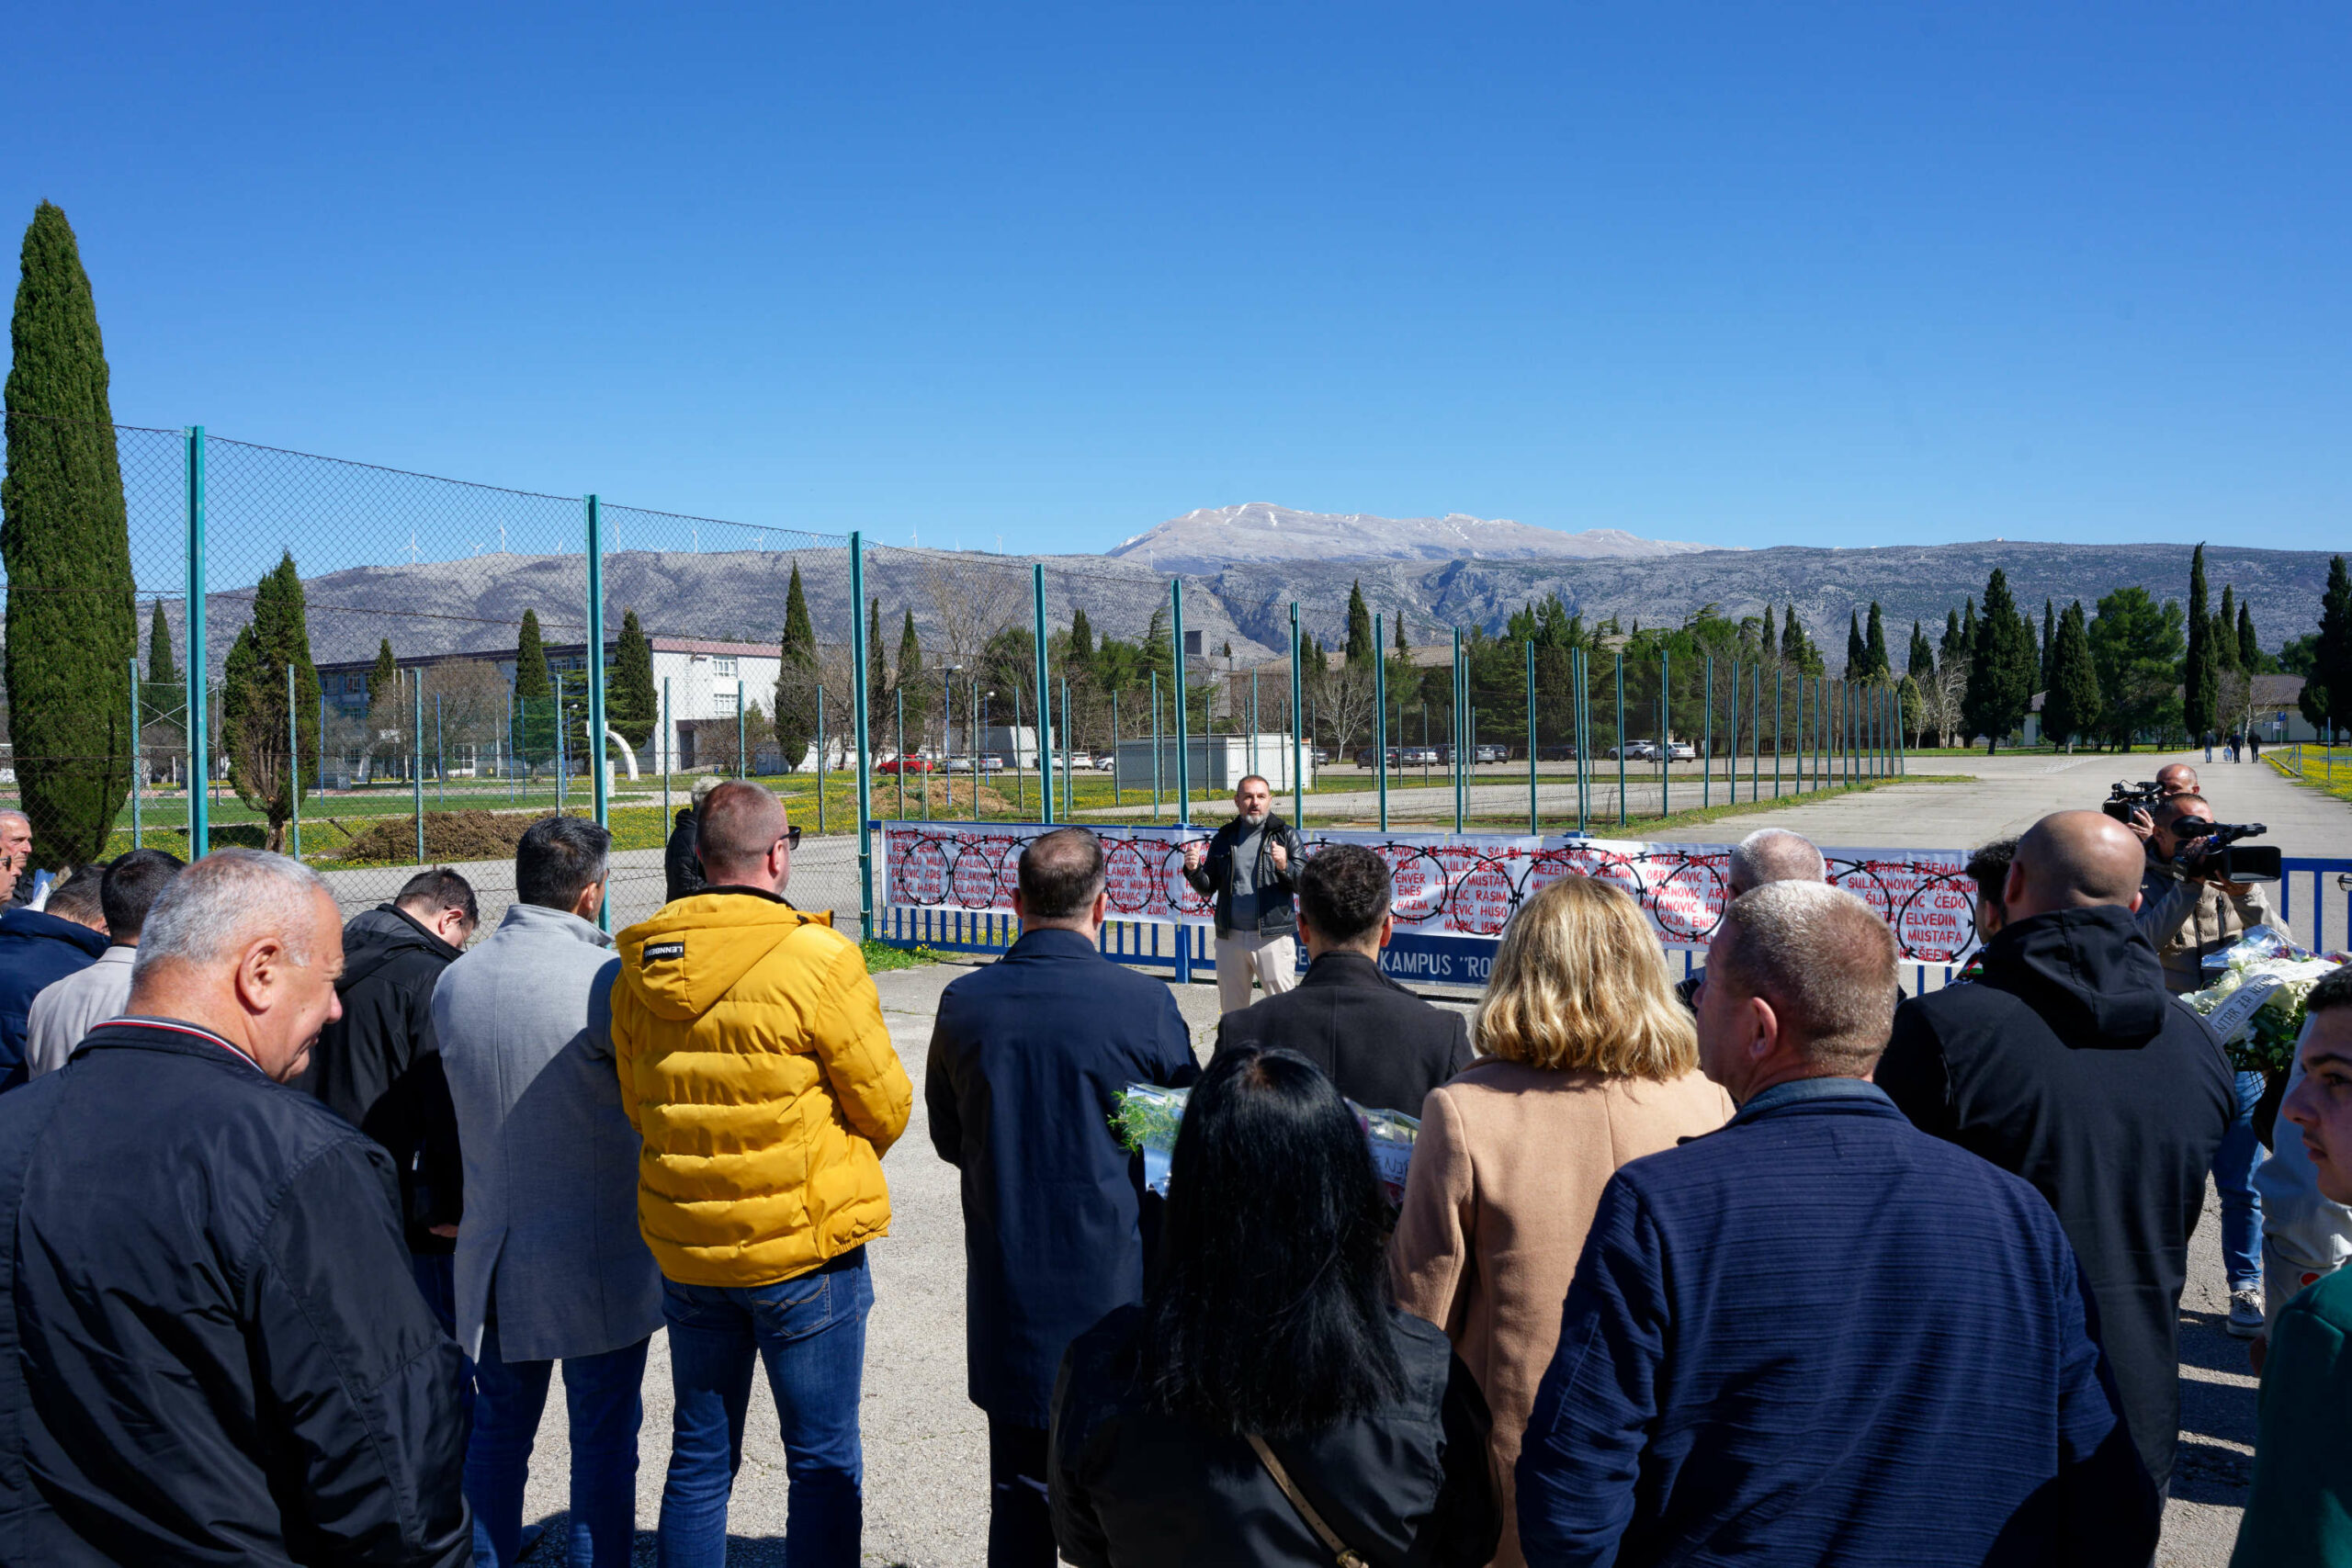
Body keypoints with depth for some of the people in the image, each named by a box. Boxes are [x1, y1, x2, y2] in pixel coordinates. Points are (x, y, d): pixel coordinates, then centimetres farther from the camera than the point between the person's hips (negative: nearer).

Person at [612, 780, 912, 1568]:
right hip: (803, 1244, -5)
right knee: (824, 1462, 8)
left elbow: (639, 1109, 11)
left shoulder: (638, 970, 0)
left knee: (698, 1458, 19)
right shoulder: (818, 960, -18)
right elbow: (885, 1107, -8)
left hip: (684, 1250, 5)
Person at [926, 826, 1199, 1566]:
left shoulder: (963, 1003, -7)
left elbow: (948, 1139, 7)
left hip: (1008, 1286, 2)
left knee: (1019, 1489, 15)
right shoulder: (1144, 1004, -15)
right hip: (1117, 1281, -2)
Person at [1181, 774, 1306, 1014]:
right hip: (1230, 938, 3)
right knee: (1231, 1011, 12)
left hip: (1272, 938, -3)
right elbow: (1207, 890, 14)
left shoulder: (1285, 834, 3)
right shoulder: (1224, 837, 12)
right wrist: (1193, 870, -6)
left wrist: (1285, 866, -23)